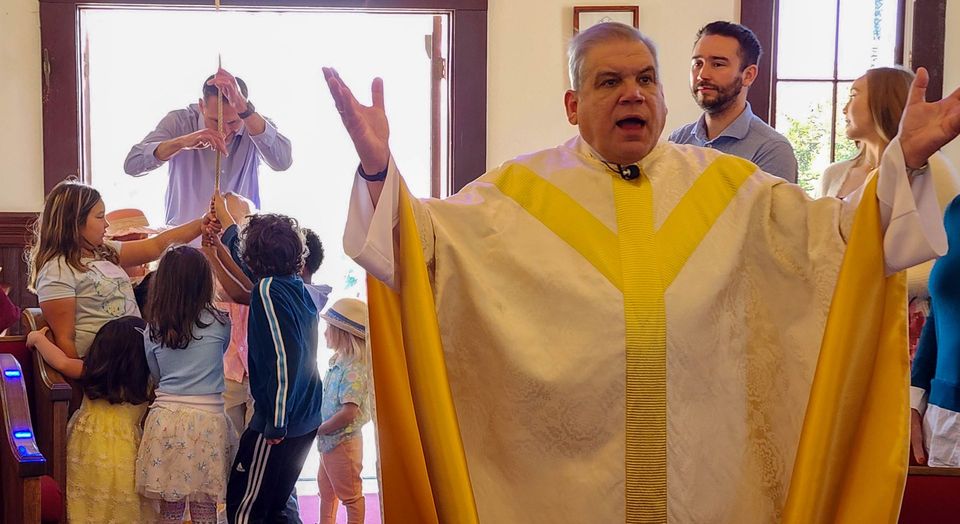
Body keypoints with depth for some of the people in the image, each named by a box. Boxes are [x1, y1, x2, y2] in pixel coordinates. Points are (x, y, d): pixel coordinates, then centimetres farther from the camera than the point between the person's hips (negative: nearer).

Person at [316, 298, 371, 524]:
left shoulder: (353, 370, -23)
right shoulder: (338, 363, 7)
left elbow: (349, 412, -30)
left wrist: (318, 430, -20)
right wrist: (320, 430, 4)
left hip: (343, 443, -10)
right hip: (328, 441, 10)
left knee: (350, 495, 4)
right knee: (326, 491, 24)